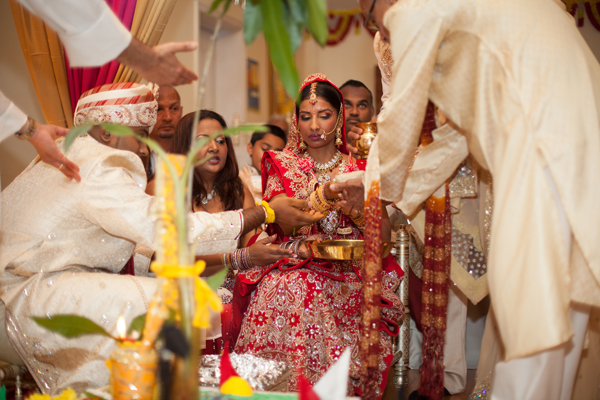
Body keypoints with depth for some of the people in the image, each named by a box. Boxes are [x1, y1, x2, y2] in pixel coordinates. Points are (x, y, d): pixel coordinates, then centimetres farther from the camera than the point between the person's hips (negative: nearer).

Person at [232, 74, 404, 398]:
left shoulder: (359, 169, 12)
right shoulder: (281, 165, 11)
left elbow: (383, 236, 3)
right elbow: (281, 222, -8)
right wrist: (326, 195, -23)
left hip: (348, 278, 0)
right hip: (294, 270, 1)